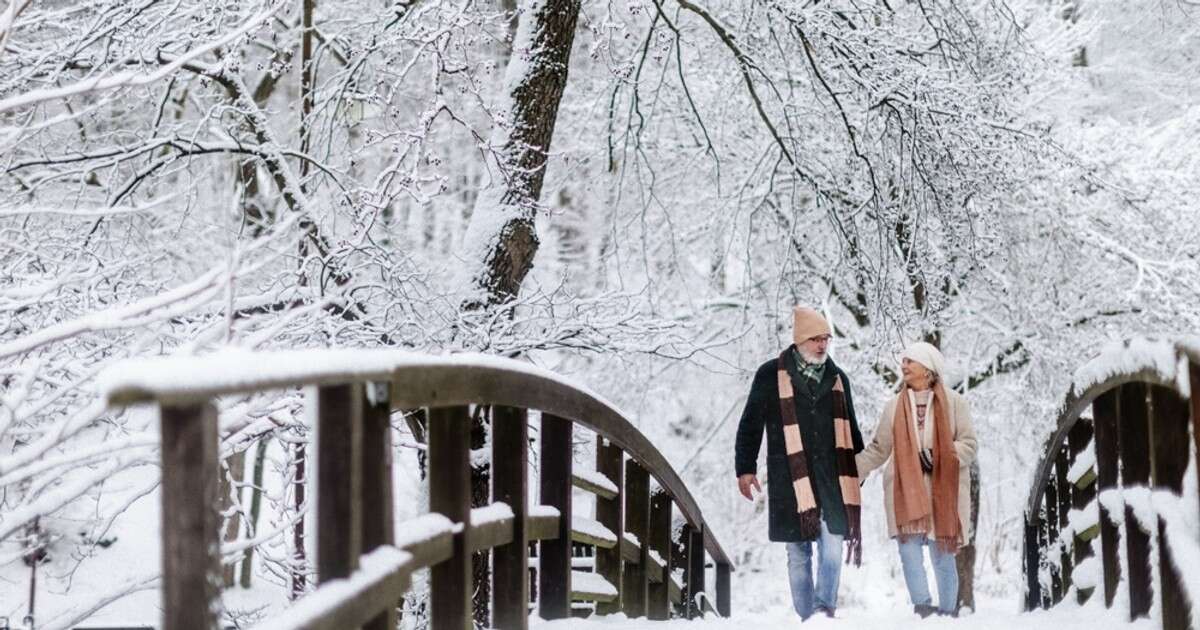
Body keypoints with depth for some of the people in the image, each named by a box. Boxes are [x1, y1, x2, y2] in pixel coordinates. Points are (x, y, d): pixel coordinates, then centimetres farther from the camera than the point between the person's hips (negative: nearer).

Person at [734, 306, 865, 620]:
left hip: (832, 479, 3)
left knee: (833, 547, -7)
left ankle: (825, 609, 4)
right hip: (790, 481, -3)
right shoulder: (771, 375, 1)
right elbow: (750, 425, 4)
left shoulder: (837, 378, 13)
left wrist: (860, 467, 24)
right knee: (798, 553, 2)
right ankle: (807, 617, 10)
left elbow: (850, 430, 23)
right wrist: (745, 468, 0)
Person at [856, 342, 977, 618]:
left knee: (943, 557, 4)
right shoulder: (894, 406, 11)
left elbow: (968, 445, 0)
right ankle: (923, 608, -9)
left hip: (943, 492, -2)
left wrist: (939, 456, -17)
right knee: (910, 553, -11)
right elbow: (878, 450, 14)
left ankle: (948, 614, 13)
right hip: (905, 491, 2)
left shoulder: (954, 402, 3)